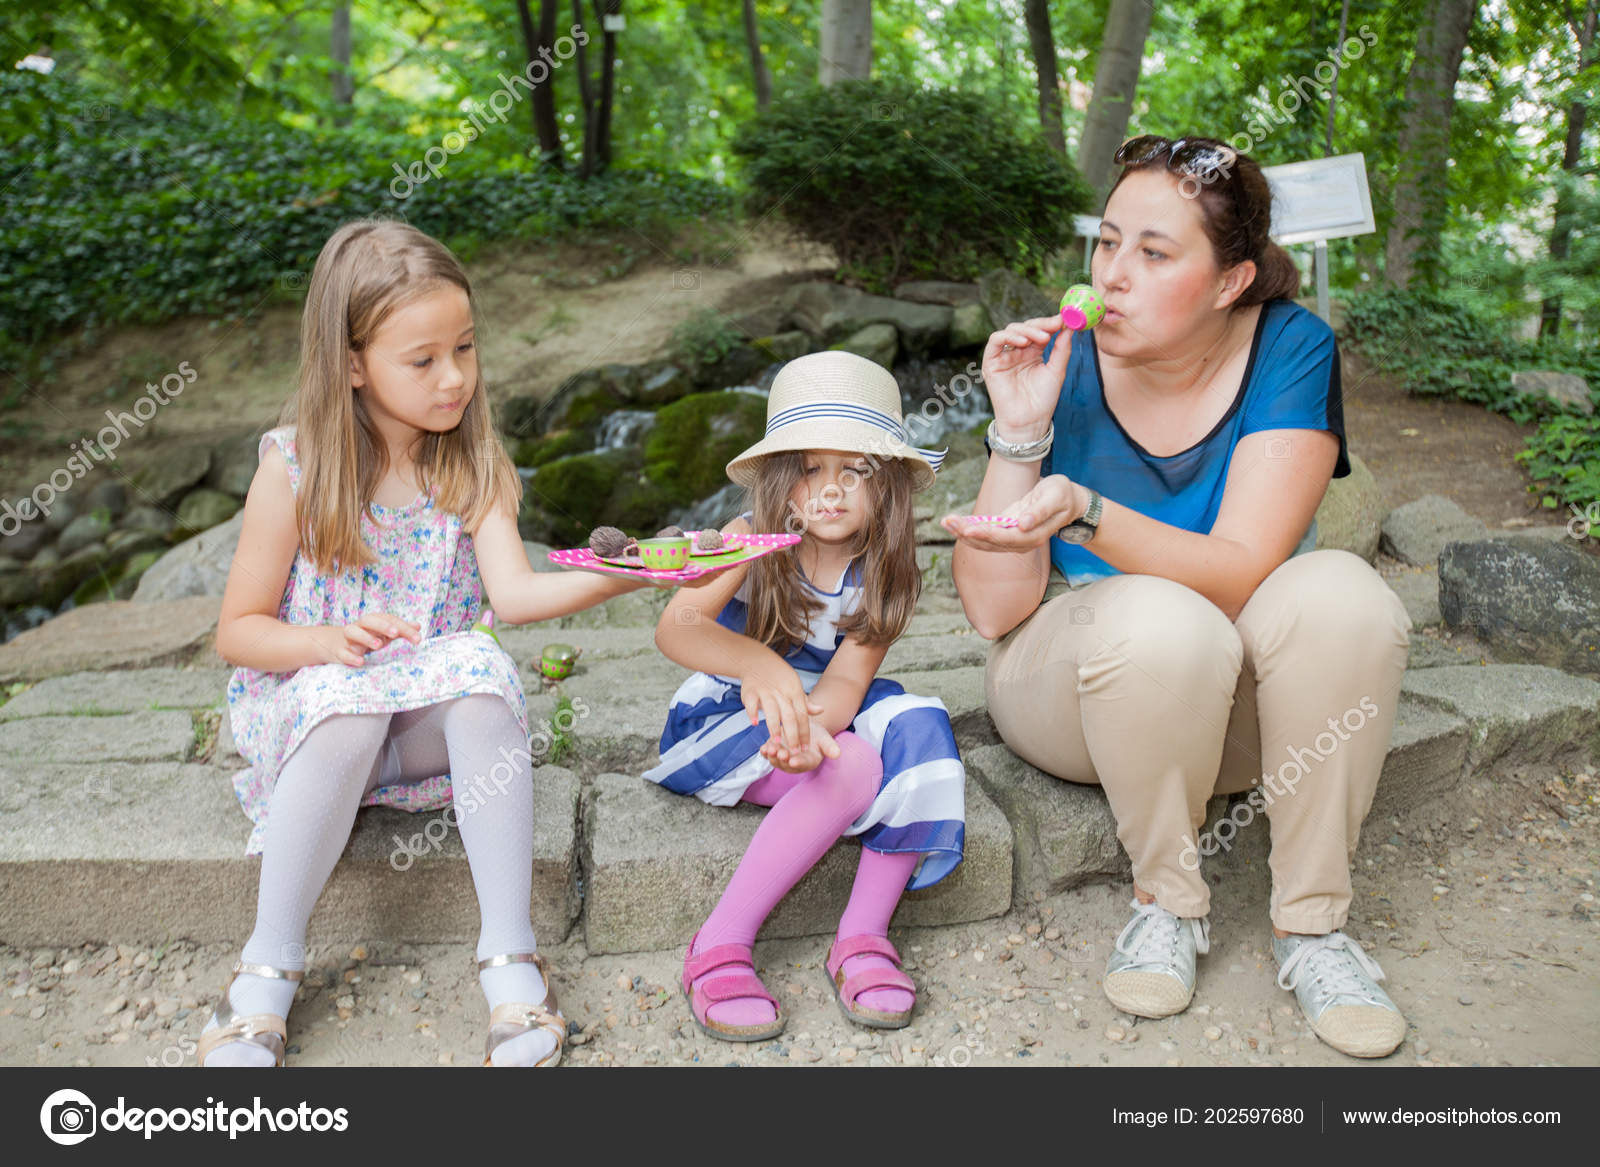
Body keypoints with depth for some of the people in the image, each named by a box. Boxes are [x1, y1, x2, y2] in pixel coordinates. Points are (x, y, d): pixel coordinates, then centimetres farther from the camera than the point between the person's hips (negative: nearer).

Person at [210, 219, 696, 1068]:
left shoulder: (474, 467, -4)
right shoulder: (294, 469, -9)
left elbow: (514, 593, -21)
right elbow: (237, 631, -4)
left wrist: (618, 577, -40)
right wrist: (327, 642, -24)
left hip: (435, 719, 2)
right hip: (313, 710, -1)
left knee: (480, 666, -31)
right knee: (345, 695, -35)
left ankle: (509, 955, -27)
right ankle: (268, 967, -19)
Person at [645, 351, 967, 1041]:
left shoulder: (884, 573, -7)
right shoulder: (750, 542, -14)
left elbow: (847, 679, -19)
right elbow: (676, 629, -30)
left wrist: (810, 725, -43)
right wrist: (761, 664, -51)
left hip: (826, 714, 4)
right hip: (720, 725, -3)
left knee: (917, 726, -27)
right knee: (852, 767, -32)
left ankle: (862, 935, -22)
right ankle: (720, 946, -25)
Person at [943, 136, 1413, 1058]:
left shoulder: (1289, 349, -12)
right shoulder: (1062, 362, -12)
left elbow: (1241, 571, -24)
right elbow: (995, 611, -15)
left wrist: (1080, 513, -40)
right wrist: (1019, 434, -27)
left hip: (1241, 695, 1)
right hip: (1076, 685, -1)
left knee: (1339, 594, -29)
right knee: (1159, 622, -34)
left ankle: (1312, 922, -13)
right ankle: (1170, 901, -8)